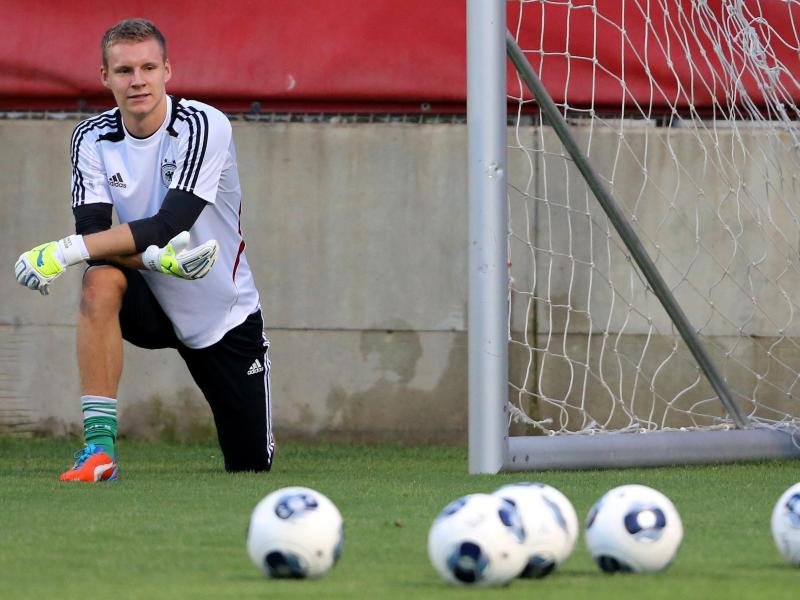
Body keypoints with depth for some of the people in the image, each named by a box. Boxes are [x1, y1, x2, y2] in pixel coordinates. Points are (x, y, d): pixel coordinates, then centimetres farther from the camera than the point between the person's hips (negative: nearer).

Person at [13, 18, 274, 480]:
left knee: (251, 467, 4)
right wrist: (158, 257, -41)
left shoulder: (204, 126, -23)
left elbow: (170, 225, -32)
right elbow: (93, 232, -20)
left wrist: (65, 251, -40)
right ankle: (100, 448, -33)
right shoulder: (92, 139, -10)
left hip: (225, 316, -2)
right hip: (151, 303, 2)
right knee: (101, 282, -34)